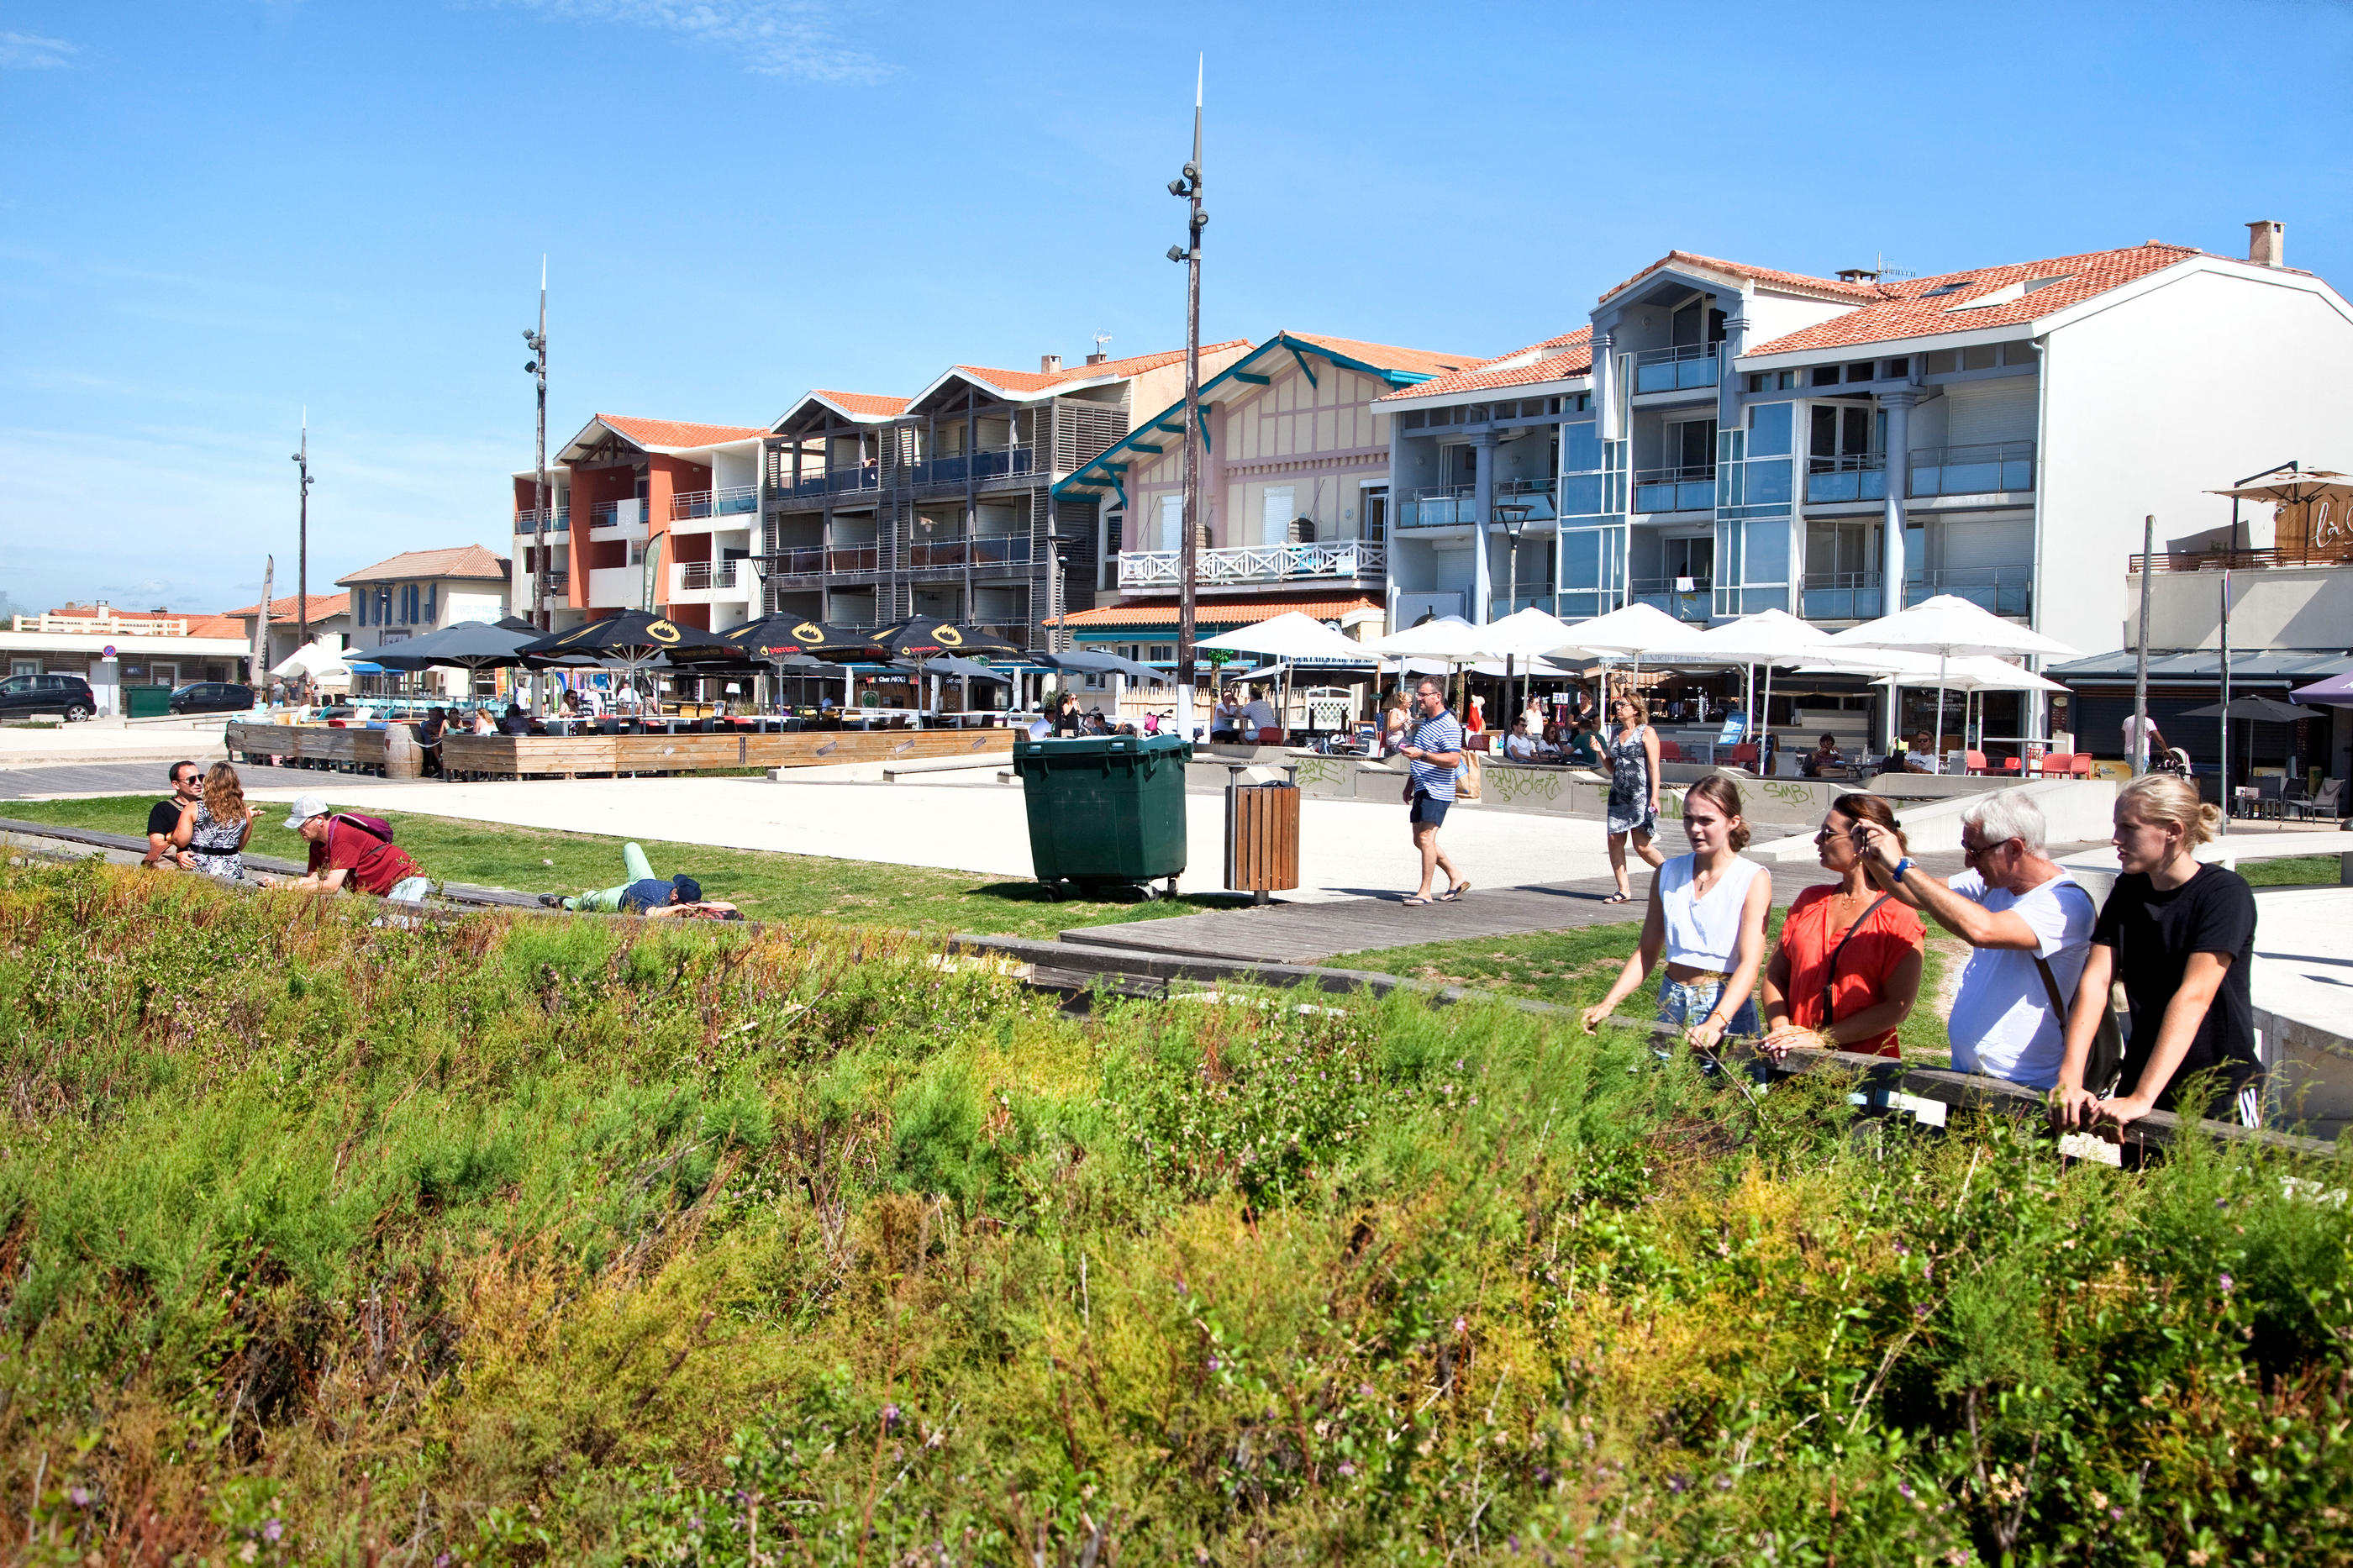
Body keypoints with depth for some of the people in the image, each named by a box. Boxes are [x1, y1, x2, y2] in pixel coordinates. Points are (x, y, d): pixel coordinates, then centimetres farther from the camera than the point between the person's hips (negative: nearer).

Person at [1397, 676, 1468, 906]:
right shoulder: (1425, 722, 18)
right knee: (1420, 840, 11)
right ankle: (1456, 880, 22)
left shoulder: (1449, 725, -14)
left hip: (1437, 792, -10)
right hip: (1422, 790, 10)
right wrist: (1410, 783, 25)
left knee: (1426, 838, -12)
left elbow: (1453, 760, -24)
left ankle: (1425, 891, -7)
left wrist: (1422, 755, -30)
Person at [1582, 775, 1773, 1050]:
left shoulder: (1753, 879, -8)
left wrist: (1715, 1023, -32)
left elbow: (1750, 963, -18)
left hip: (1726, 1006, -4)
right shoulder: (1667, 874, 7)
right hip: (1671, 1003, 4)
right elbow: (1647, 952, 10)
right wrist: (1608, 1004, -4)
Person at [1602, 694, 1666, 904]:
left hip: (1641, 795, -7)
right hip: (1618, 796, 7)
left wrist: (1654, 797, -17)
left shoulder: (1647, 733, -4)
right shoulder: (1616, 734, 15)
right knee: (1615, 841, -2)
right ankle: (1624, 891, 5)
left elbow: (1654, 767, -9)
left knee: (1642, 846, -8)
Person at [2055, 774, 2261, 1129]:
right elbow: (2095, 980, -8)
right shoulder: (2128, 890, 3)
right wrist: (2070, 1079, -21)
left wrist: (2143, 1098, -34)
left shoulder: (2225, 892, -16)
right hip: (2141, 1080, 5)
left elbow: (2193, 996, -25)